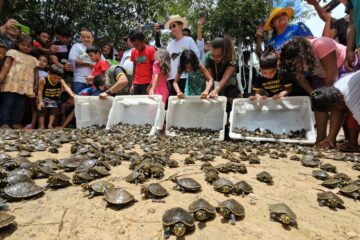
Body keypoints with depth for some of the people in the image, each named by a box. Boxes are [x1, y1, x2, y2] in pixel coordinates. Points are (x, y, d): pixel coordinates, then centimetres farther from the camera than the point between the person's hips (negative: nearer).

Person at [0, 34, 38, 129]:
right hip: (12, 83, -4)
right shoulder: (13, 52, 8)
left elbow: (34, 74, 16)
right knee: (8, 102, -4)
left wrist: (32, 89, 10)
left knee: (20, 104, 4)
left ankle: (16, 122, 8)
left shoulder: (33, 59, 19)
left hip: (25, 86, 4)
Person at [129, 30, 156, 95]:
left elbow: (154, 68, -3)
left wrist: (151, 85, -8)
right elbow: (134, 68, 13)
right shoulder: (134, 52, 9)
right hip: (137, 84, 4)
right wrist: (133, 84, 9)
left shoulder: (151, 50, -4)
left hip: (147, 83, -4)